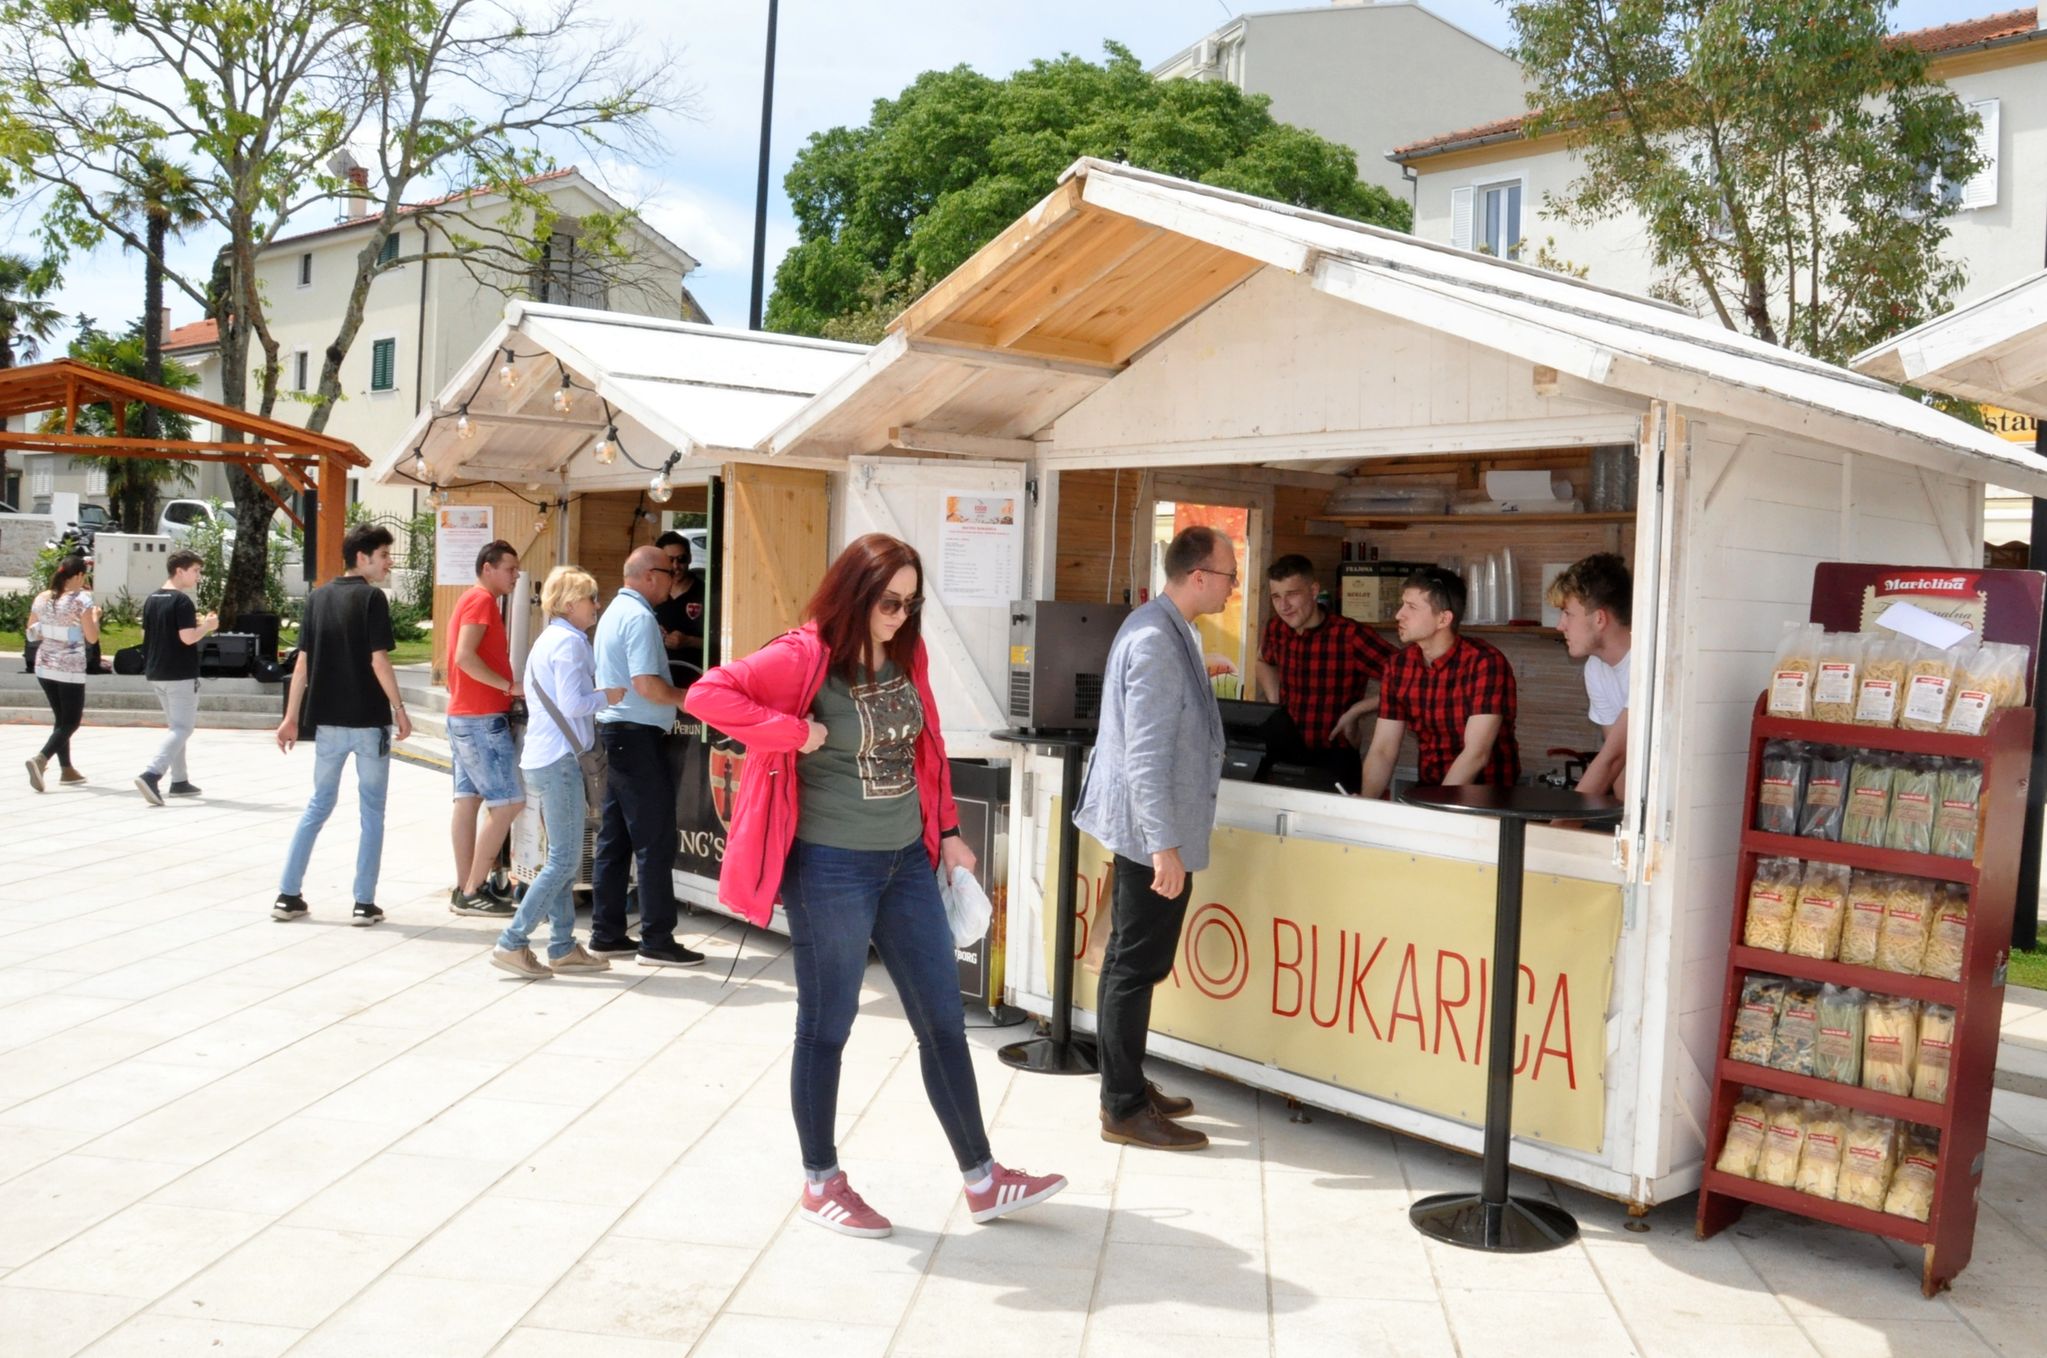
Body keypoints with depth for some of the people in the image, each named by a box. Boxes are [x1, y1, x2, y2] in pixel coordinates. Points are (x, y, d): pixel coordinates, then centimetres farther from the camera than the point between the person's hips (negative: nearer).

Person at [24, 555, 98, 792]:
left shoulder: (42, 598, 5)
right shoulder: (81, 599, -12)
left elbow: (31, 632, 13)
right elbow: (92, 638, -12)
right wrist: (95, 616, 3)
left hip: (44, 667, 6)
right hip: (70, 669, -6)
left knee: (61, 718, 18)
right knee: (71, 721, 1)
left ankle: (67, 770, 22)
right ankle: (41, 759, -19)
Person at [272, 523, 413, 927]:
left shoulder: (318, 598, 9)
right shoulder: (372, 597, -9)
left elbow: (303, 662, 8)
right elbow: (378, 660, -14)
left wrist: (291, 716, 11)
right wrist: (399, 708, -6)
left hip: (327, 722, 5)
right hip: (369, 721, -5)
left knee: (318, 805, 16)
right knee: (371, 811, 4)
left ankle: (287, 896, 14)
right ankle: (364, 904, 4)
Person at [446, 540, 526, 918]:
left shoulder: (476, 600, 19)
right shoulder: (481, 600, -12)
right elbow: (465, 656, -22)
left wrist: (507, 687, 15)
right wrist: (510, 686, -20)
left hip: (465, 716, 10)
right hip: (482, 719, -10)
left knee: (469, 800, 9)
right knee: (508, 803, -9)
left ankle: (465, 889, 12)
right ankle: (472, 891, -6)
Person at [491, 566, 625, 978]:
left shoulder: (549, 639, 18)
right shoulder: (569, 641, -13)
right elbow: (573, 703, -20)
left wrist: (600, 694, 12)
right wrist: (608, 696, -6)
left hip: (544, 758, 11)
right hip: (558, 759, -11)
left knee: (562, 857, 14)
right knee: (565, 860, -6)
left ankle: (562, 947, 18)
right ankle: (512, 943, -5)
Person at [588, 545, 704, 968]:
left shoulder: (615, 611, 17)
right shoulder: (639, 617, -15)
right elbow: (645, 683, -23)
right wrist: (688, 699, -10)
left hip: (614, 732, 10)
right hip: (637, 736, -10)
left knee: (614, 839, 12)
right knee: (655, 841, -5)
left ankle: (607, 934, 17)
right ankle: (657, 940, -2)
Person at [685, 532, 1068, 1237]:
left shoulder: (907, 657, 6)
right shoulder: (804, 658, -13)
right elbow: (707, 694, -20)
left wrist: (947, 832, 14)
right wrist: (794, 733, -23)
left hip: (908, 861, 7)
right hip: (832, 867, -6)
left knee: (943, 1021, 11)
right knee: (826, 1025, 8)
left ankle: (981, 1179, 22)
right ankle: (821, 1183, 25)